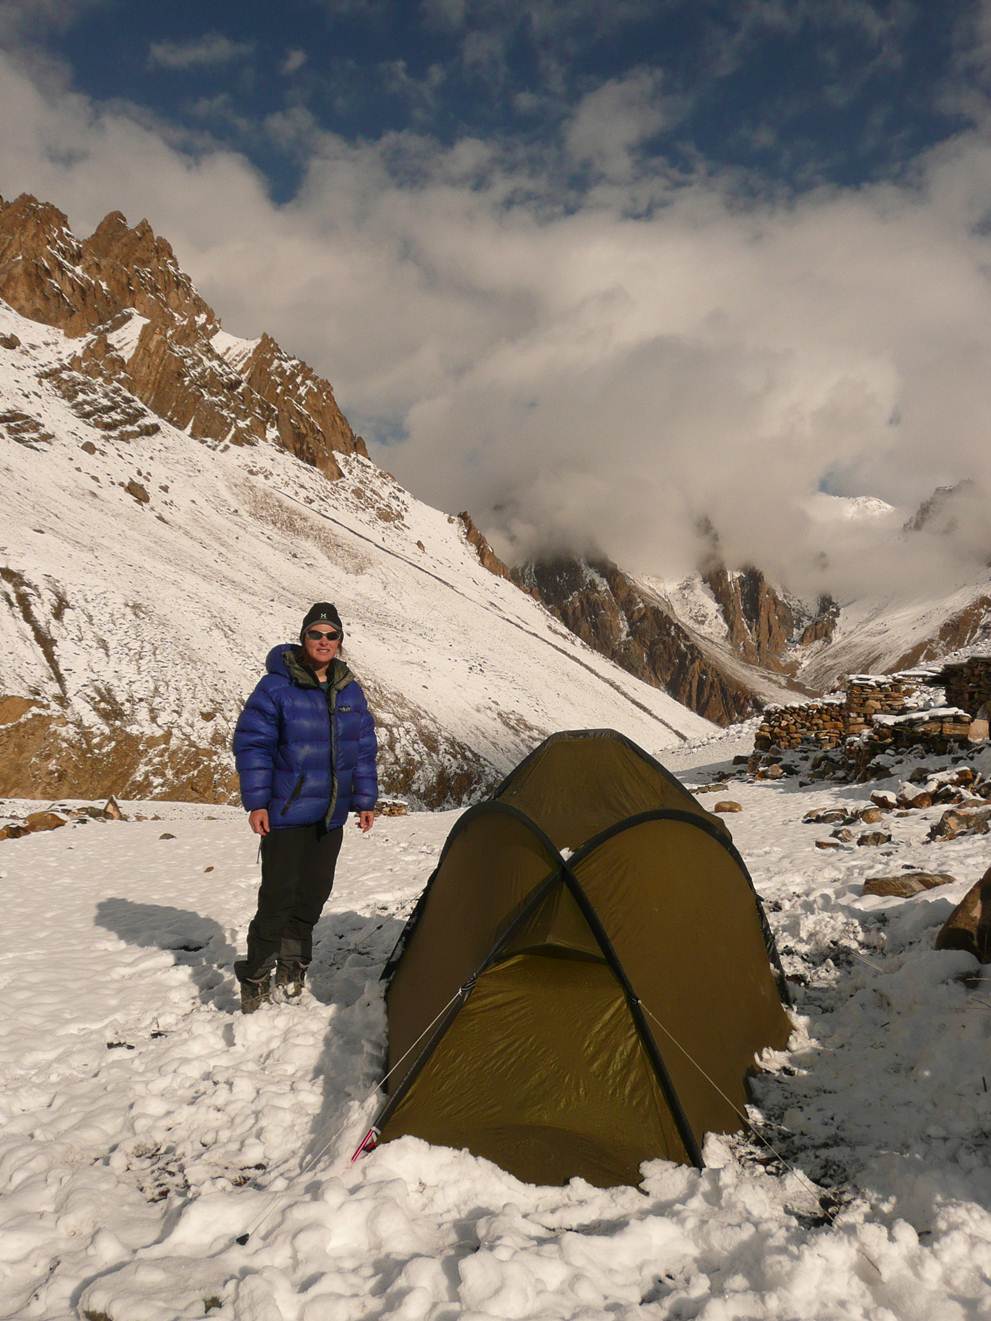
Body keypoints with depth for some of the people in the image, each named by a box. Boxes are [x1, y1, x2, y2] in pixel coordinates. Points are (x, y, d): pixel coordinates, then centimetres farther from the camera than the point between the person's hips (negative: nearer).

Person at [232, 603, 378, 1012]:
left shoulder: (350, 692, 7)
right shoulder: (277, 687, -10)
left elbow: (363, 751, 13)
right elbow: (251, 744, -10)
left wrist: (364, 800, 10)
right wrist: (256, 802, -13)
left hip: (330, 816, 6)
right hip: (285, 813, -5)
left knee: (314, 893, 12)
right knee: (279, 895, -5)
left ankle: (292, 963, 30)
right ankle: (255, 978, 9)